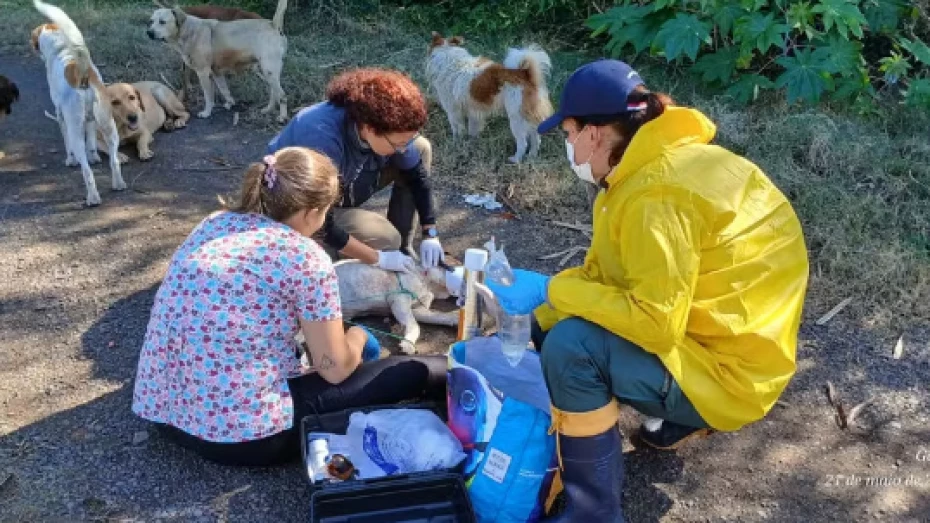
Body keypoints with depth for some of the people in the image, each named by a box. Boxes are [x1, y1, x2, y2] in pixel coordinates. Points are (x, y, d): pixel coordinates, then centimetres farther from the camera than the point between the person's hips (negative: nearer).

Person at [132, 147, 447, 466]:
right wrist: (357, 337, 16)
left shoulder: (215, 223, 7)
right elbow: (335, 369, -6)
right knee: (421, 372, -1)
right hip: (244, 434, -7)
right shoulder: (306, 257, -13)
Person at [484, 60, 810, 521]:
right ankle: (682, 418, 21)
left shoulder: (657, 195, -27)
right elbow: (602, 275, 7)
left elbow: (656, 322, -29)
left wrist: (551, 290, -21)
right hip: (706, 326, 10)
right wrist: (541, 301, 4)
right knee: (551, 320, 11)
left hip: (727, 366, -10)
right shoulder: (653, 164, 3)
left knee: (569, 346, -27)